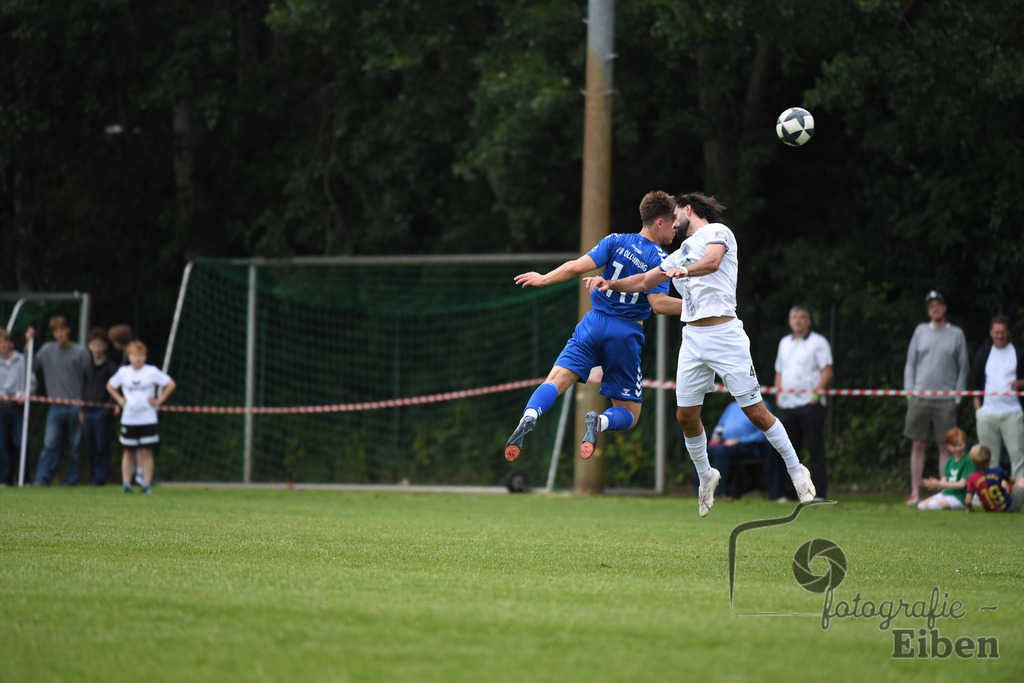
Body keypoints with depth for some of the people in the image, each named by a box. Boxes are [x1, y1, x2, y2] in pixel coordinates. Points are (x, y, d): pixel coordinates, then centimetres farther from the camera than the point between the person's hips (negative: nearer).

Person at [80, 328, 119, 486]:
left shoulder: (111, 367, -1)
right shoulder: (88, 367, 17)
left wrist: (109, 406, -15)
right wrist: (81, 410, 17)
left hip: (101, 411, -6)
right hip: (88, 411, 6)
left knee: (102, 447, -6)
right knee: (90, 447, 6)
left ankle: (100, 477, -3)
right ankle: (95, 475, 13)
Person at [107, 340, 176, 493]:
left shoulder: (152, 372, -3)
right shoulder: (123, 372, 6)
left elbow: (171, 384, 1)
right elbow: (110, 386, 21)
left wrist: (159, 400, -4)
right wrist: (120, 400, 9)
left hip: (147, 418, -2)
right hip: (128, 419, 2)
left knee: (146, 452, -3)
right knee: (129, 452, 6)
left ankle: (147, 484, 0)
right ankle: (126, 483, 10)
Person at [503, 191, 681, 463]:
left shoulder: (616, 241, 4)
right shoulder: (659, 259, -5)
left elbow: (578, 266, -5)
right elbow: (658, 303, -17)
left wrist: (545, 279, 8)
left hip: (594, 323, 2)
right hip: (626, 334, -2)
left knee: (556, 380, -7)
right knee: (628, 415, 8)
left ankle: (528, 417, -40)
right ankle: (599, 422, -28)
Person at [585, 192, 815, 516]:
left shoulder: (716, 231, 0)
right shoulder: (681, 253, 23)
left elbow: (712, 261, -21)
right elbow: (644, 281, 29)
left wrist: (683, 271, -39)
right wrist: (609, 283, 13)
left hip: (725, 335, -7)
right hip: (692, 340, 7)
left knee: (756, 412, -7)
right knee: (686, 415, 2)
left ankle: (796, 470, 5)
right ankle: (705, 476, 22)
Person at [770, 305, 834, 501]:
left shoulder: (818, 342, 1)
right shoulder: (784, 343, 20)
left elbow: (827, 370, -6)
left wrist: (817, 391, -16)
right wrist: (778, 393, 11)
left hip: (810, 402, -6)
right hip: (787, 404, 6)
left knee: (815, 449, -6)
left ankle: (819, 491, -5)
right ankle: (788, 492, 11)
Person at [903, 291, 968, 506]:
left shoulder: (956, 334, 7)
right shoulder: (921, 331, 10)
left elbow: (963, 367, 9)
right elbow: (910, 363, 12)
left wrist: (957, 395, 0)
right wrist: (909, 391, 2)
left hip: (946, 400, -1)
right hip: (919, 397, 1)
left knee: (945, 447, -2)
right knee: (917, 445, 1)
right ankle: (915, 493, 4)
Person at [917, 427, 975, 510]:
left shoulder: (967, 461, -11)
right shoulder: (950, 460, 13)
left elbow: (962, 484, -15)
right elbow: (944, 481, 9)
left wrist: (940, 484, -19)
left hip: (959, 497, -7)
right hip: (945, 493, 7)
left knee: (933, 505, -29)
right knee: (922, 505, -7)